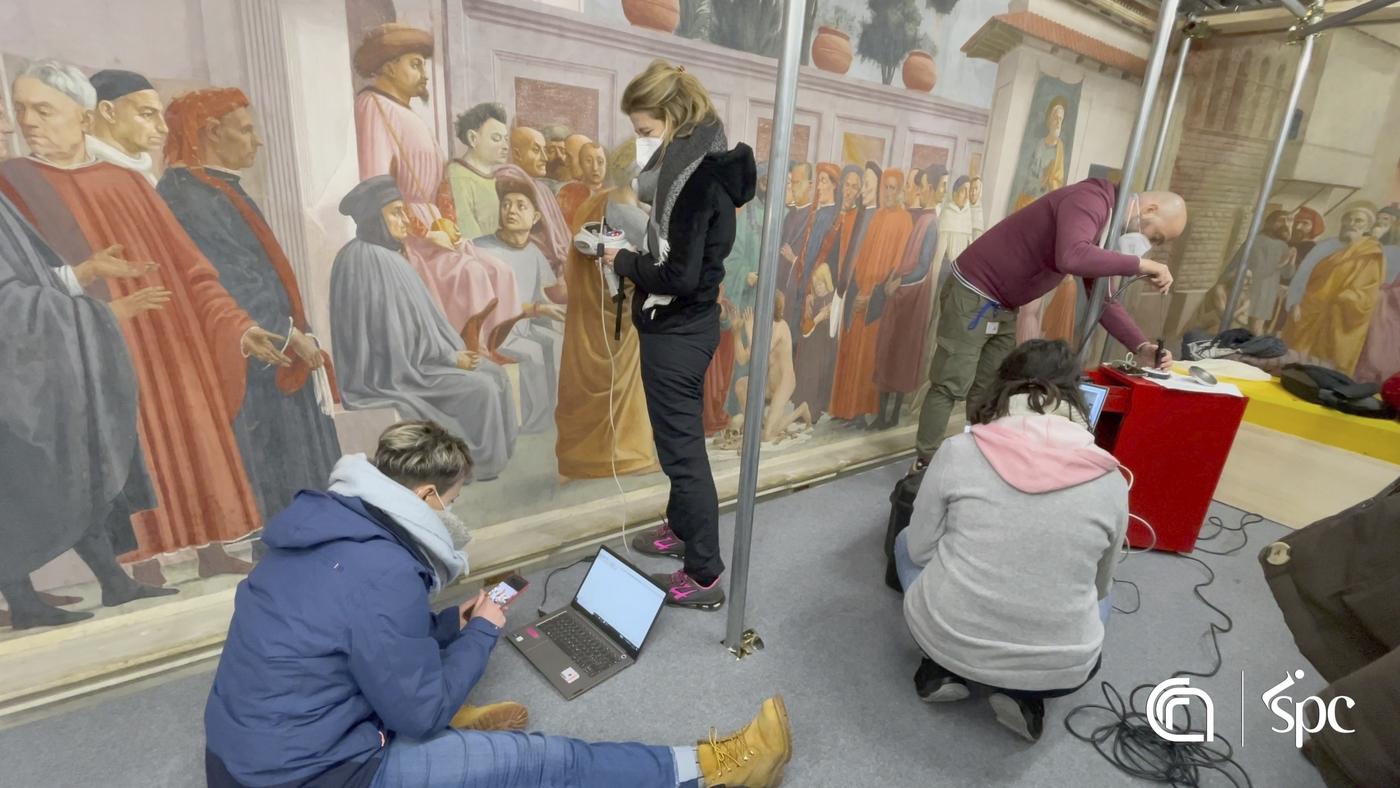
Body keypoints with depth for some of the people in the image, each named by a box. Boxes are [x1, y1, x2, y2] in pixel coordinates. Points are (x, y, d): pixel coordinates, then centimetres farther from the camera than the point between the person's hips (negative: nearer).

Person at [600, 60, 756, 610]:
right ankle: (682, 528, 42)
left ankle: (705, 577, 13)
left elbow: (679, 276, -25)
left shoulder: (693, 175, -21)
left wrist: (623, 263, -11)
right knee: (681, 437, 22)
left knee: (682, 447, -1)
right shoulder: (697, 159, 10)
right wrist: (633, 252, 1)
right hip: (685, 323, 10)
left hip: (677, 329, -10)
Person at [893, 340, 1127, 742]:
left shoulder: (959, 450, -11)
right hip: (1056, 669, 1)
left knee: (906, 543, 27)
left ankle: (943, 669, 13)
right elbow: (1098, 584, 9)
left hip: (949, 637, -1)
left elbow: (920, 549, -1)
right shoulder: (1110, 479, -5)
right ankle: (1025, 694, 12)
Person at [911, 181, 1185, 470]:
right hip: (973, 294, -10)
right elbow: (1071, 258, -40)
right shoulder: (1089, 200, -19)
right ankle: (926, 466, 5)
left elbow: (1103, 300, 11)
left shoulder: (1103, 226, 11)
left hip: (1003, 307, 10)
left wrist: (1140, 347, 0)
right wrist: (1140, 265, -28)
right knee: (950, 387, -5)